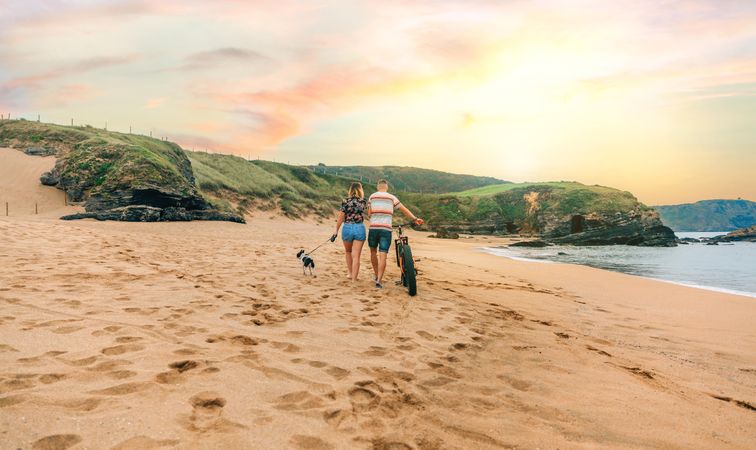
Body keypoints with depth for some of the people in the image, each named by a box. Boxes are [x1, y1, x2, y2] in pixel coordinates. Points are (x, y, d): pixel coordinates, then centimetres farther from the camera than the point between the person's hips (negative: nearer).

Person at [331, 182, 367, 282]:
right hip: (360, 228, 0)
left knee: (348, 252, 24)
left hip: (347, 228, 0)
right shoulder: (362, 201, 1)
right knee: (356, 256, 2)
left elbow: (341, 217, -5)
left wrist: (336, 231, 3)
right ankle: (354, 279, 1)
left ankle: (351, 273, 30)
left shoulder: (345, 201, -4)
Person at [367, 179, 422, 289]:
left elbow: (369, 214, 5)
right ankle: (379, 280, -11)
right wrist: (415, 219, 14)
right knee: (383, 256, -3)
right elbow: (404, 210, 8)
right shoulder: (392, 198, 7)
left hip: (373, 228, 1)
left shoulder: (372, 197, 8)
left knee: (373, 252, 20)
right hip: (386, 229, -1)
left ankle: (377, 276, 27)